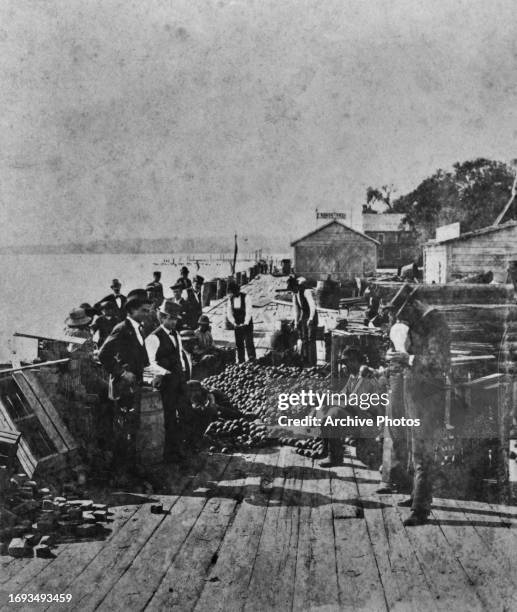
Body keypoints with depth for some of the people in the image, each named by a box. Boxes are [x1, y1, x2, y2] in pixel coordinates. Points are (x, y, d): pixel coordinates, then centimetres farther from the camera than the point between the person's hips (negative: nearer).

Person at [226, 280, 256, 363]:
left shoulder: (245, 297, -10)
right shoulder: (230, 299, 4)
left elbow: (248, 312, -12)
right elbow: (229, 313, 5)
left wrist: (245, 323, -19)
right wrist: (233, 322, -9)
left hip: (247, 324, -4)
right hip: (237, 325, 5)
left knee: (249, 342, -10)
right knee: (239, 343, 5)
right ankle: (241, 362, 12)